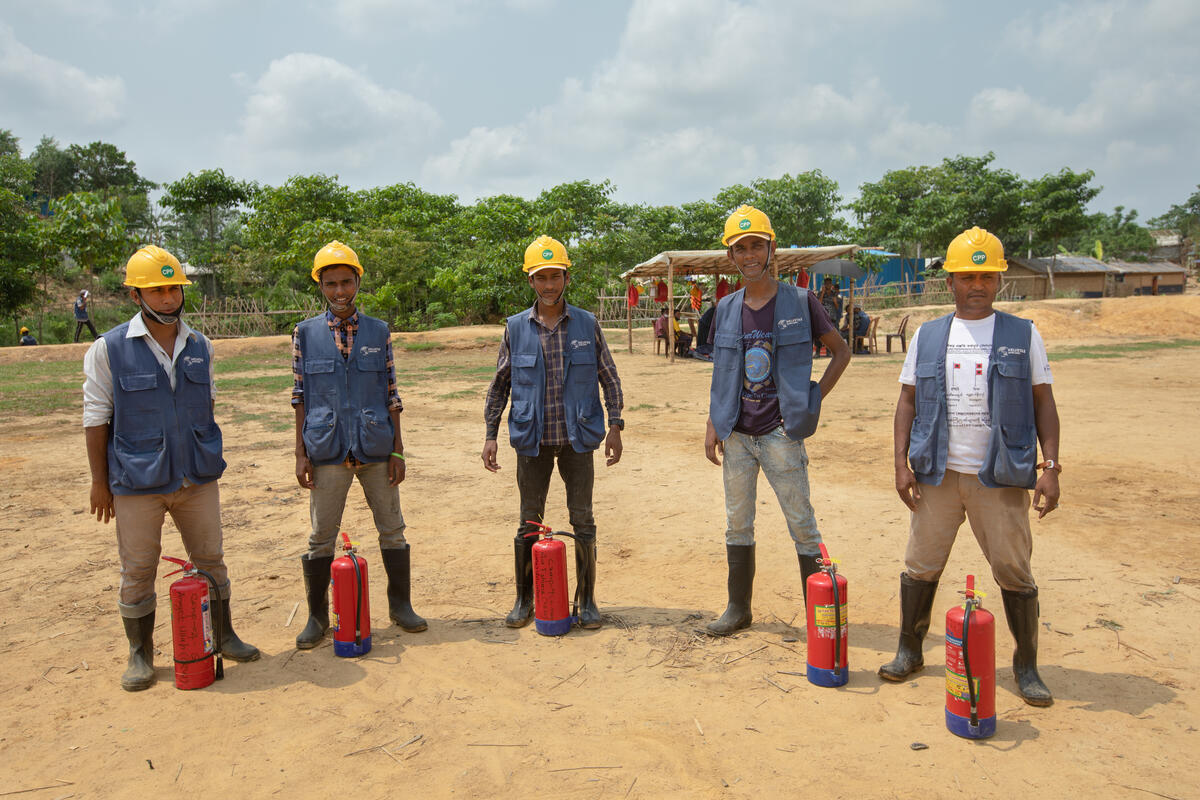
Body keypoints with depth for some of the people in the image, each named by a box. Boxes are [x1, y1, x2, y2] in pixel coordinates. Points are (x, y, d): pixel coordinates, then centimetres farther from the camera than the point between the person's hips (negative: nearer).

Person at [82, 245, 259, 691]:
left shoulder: (200, 346, 7)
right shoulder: (108, 349, -4)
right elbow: (96, 419, -3)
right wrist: (99, 480, -4)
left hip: (198, 478, 3)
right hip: (137, 483, -3)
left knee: (210, 560, 11)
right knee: (138, 571, 7)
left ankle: (222, 635, 27)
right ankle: (140, 654, 23)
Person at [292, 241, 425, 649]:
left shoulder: (379, 331, 4)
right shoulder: (306, 333, 3)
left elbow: (391, 394, 5)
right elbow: (300, 397, 4)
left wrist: (398, 450, 1)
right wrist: (300, 454, -1)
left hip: (376, 448, 1)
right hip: (327, 451, -1)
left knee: (393, 530, 9)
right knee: (321, 537, 7)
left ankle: (400, 605, 25)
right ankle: (317, 616, 22)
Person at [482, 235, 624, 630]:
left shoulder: (587, 324, 0)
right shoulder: (515, 328, 2)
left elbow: (609, 378, 6)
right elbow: (499, 385, 8)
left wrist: (615, 426, -1)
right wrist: (490, 435, 3)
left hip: (578, 438, 0)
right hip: (532, 440, 1)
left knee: (583, 521, 5)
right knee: (529, 522, 8)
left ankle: (586, 600, 20)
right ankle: (524, 600, 22)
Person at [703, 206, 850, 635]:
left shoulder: (799, 302, -5)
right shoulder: (726, 309, 7)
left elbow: (841, 351, 3)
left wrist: (813, 400, -5)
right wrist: (712, 425, 7)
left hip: (780, 434, -4)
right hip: (736, 435, 5)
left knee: (802, 526, 1)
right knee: (737, 524, 13)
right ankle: (738, 608, 27)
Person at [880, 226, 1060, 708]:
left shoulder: (1023, 335, 5)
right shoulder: (927, 337, 8)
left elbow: (1044, 403, 4)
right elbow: (908, 402, 9)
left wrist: (1050, 466, -6)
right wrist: (901, 462, -1)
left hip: (1000, 477, -1)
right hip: (935, 473, 2)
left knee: (1015, 572, 4)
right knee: (921, 566, 7)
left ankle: (1026, 666, 21)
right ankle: (909, 651, 23)